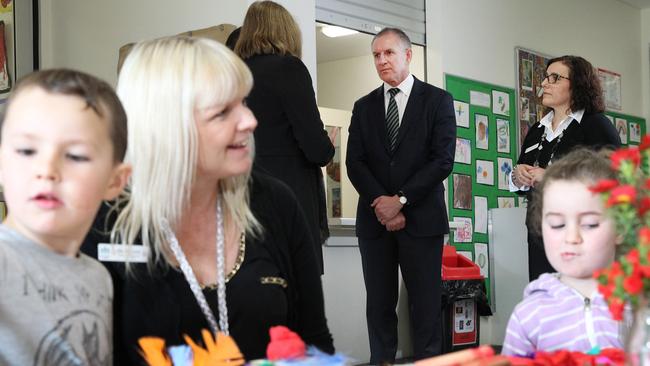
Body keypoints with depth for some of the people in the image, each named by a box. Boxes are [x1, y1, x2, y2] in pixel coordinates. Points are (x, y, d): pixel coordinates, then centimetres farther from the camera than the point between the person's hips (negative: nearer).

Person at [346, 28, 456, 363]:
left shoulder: (437, 100, 3)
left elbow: (443, 160, -6)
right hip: (375, 219, 3)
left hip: (421, 218, -3)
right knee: (379, 306, 4)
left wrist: (401, 200, -11)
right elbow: (355, 163, 5)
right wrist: (381, 203, -9)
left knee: (425, 306, 0)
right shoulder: (364, 106, 13)